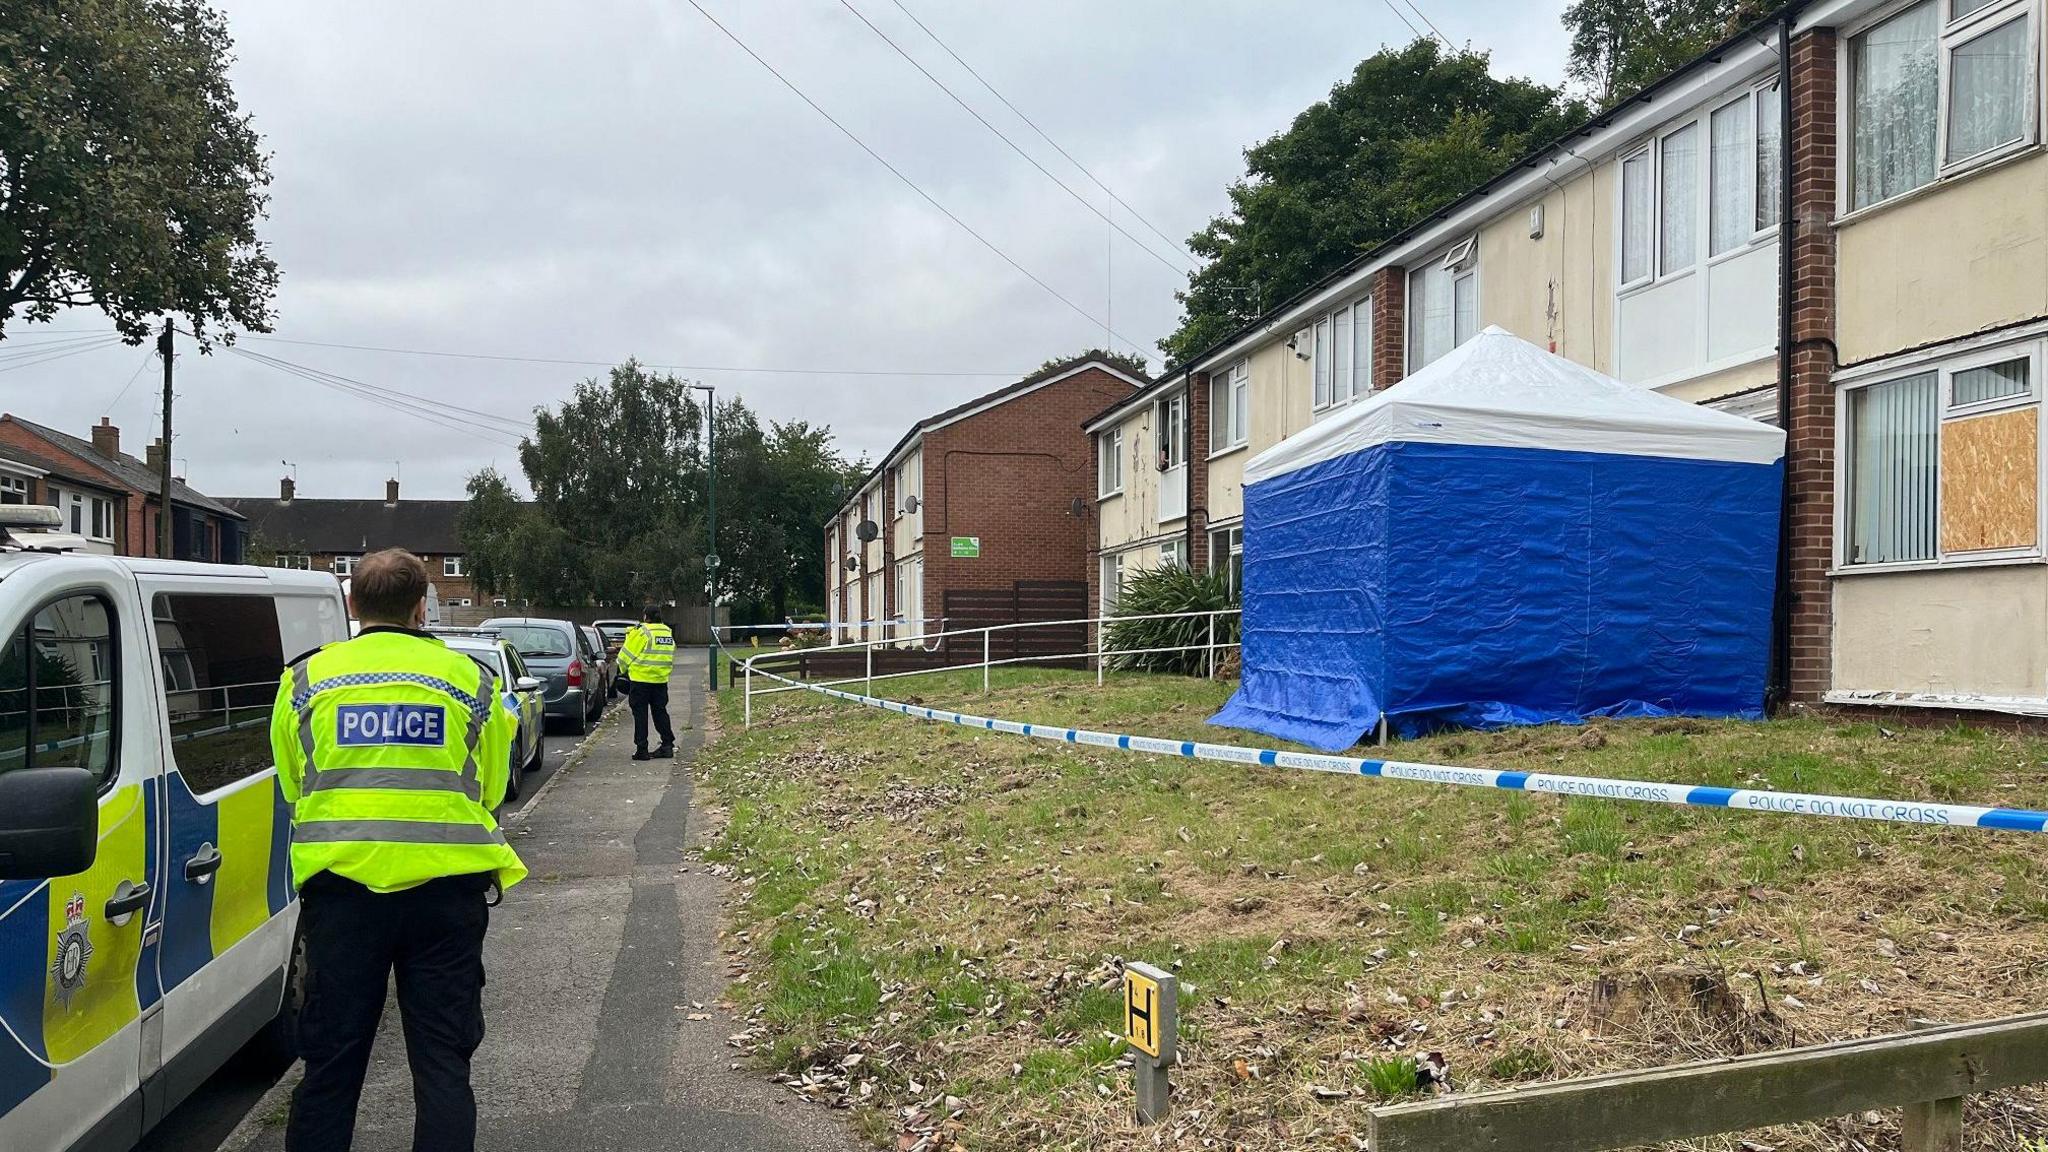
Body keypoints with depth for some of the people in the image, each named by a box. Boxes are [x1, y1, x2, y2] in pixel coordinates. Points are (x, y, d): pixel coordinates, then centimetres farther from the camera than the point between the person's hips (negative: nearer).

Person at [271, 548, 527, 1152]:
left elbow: (291, 786, 14)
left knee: (331, 1058, 13)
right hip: (447, 885, -1)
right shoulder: (472, 679, 3)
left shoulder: (307, 677, 4)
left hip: (340, 881, 1)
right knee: (443, 1058, 8)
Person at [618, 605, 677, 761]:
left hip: (640, 679, -6)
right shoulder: (668, 633, 11)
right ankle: (668, 745, 13)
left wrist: (624, 669, 12)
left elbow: (626, 655, -6)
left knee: (640, 714, 2)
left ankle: (642, 749, 2)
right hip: (661, 680, 6)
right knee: (660, 712, 14)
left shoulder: (641, 631, -11)